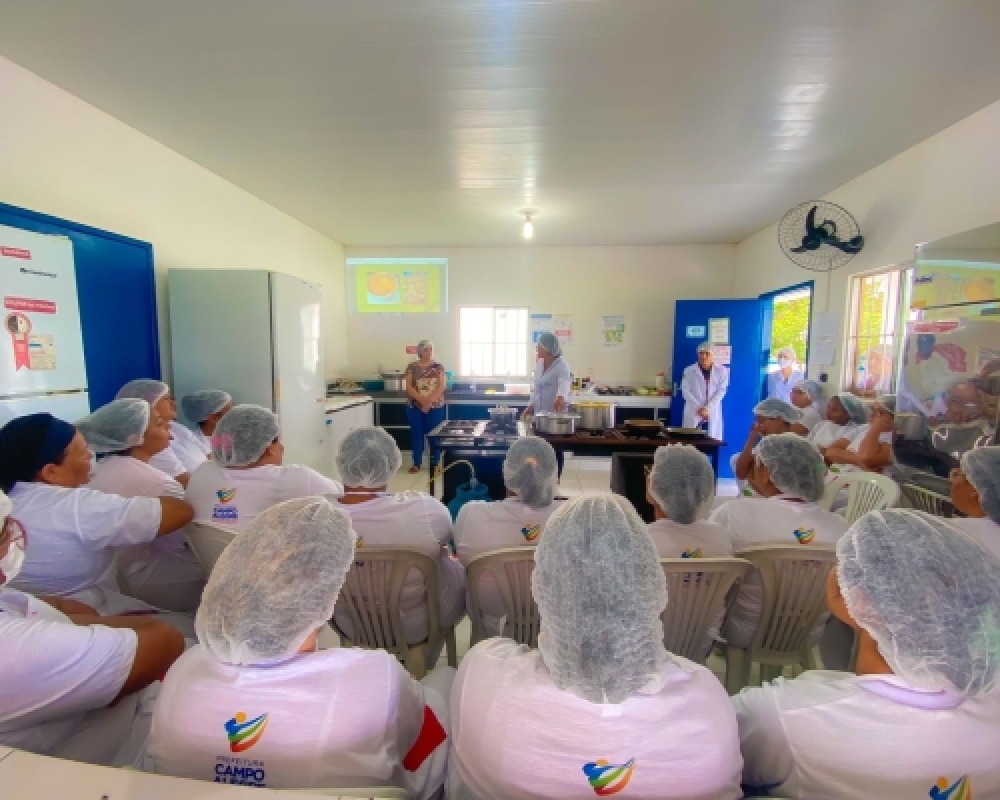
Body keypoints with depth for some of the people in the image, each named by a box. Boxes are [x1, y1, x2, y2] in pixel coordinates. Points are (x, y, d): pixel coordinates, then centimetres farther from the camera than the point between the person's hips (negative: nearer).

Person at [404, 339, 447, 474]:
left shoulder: (438, 367, 4)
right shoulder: (412, 367, 3)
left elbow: (441, 386, -5)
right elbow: (408, 387, -4)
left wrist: (430, 401, -18)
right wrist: (422, 400, -17)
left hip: (435, 407, 0)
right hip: (415, 407, 1)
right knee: (416, 434, 5)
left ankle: (435, 463, 14)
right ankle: (417, 463, 17)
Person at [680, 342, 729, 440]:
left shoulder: (722, 371, 4)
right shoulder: (689, 370, 4)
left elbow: (721, 391, -2)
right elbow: (685, 391, -1)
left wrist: (707, 408, -13)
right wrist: (699, 408, -12)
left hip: (713, 413, 0)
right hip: (693, 412, 0)